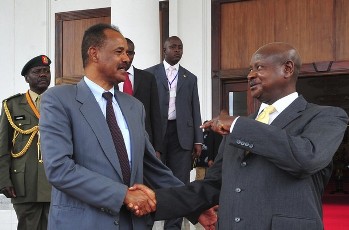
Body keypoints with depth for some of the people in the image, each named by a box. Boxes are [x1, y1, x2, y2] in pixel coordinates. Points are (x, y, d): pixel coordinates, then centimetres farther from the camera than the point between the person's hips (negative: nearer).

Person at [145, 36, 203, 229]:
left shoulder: (190, 78, 13)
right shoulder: (150, 74, 5)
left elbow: (195, 110, 11)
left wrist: (198, 140, 4)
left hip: (182, 134, 2)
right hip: (156, 132, -2)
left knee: (180, 183, 1)